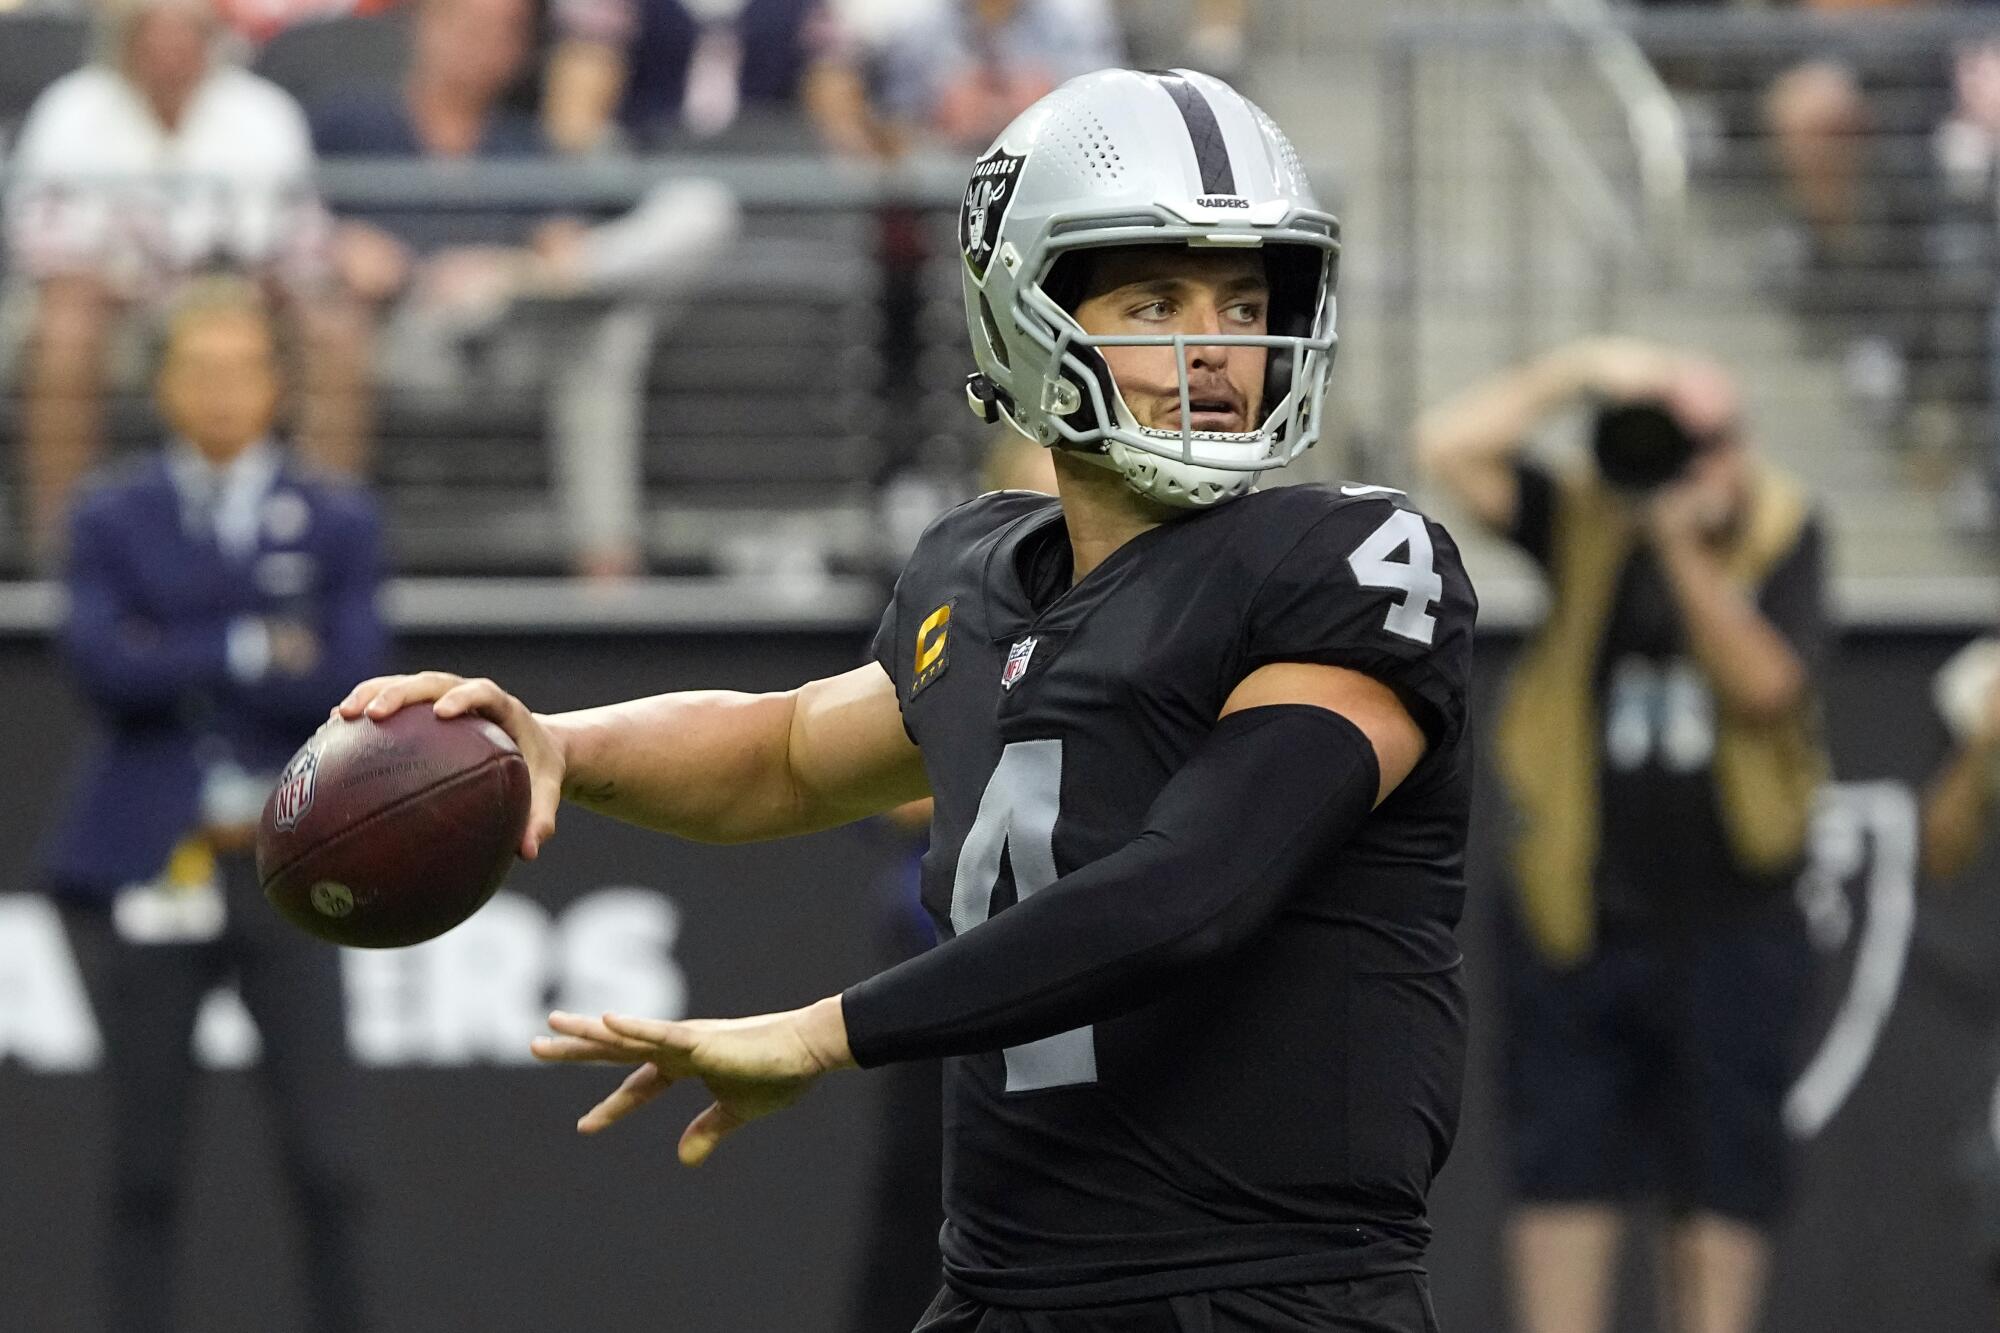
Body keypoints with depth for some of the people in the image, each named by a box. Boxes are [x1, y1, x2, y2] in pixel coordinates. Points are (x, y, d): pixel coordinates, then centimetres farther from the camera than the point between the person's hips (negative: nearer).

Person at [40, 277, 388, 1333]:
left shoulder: (335, 524, 8)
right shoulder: (112, 522, 7)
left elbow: (349, 685, -6)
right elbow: (102, 666, -9)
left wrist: (181, 668, -9)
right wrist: (254, 654, -10)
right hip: (148, 872, 0)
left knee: (324, 1163, -4)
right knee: (146, 1161, 2)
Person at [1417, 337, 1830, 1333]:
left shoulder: (1777, 536, -1)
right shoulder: (1581, 523, 0)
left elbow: (1767, 681, -15)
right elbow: (1449, 447, -13)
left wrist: (1685, 546, -22)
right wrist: (1576, 372, -18)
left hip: (1730, 917, -1)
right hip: (1580, 907, 1)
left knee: (1723, 1183, 2)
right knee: (1563, 1174, 0)